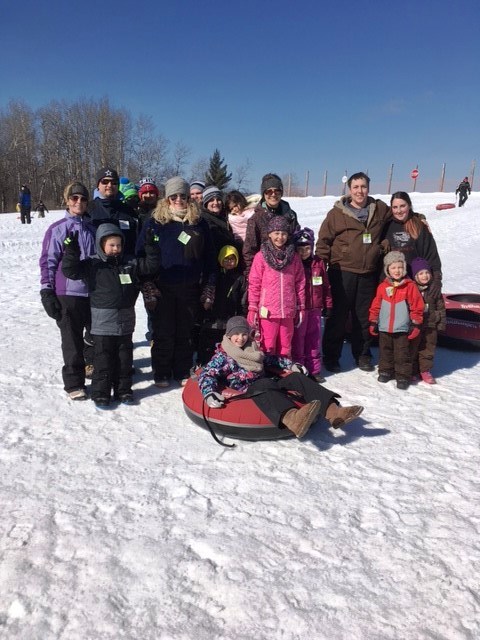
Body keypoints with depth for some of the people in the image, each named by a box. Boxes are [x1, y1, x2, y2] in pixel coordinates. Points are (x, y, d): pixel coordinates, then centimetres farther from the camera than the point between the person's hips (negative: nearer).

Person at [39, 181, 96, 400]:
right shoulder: (57, 229, -2)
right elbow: (48, 262, -2)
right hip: (68, 294, -4)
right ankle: (74, 383, 14)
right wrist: (46, 292, -7)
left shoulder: (92, 229, 11)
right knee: (72, 340, 3)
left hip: (94, 292, 4)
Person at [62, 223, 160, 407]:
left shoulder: (130, 263, 5)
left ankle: (123, 390, 26)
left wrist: (151, 246, -6)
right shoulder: (92, 264, -5)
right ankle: (100, 393, 15)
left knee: (124, 358, 13)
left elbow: (151, 266, 7)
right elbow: (70, 270, -13)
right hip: (103, 322, -4)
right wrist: (71, 250, -26)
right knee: (103, 359, 4)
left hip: (125, 321, 4)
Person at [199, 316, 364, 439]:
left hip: (267, 386, 6)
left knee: (296, 378, -19)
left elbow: (273, 360, 34)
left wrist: (291, 366, 20)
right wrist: (209, 394, -23)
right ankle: (293, 418, -73)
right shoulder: (222, 356, 7)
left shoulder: (254, 350, 24)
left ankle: (333, 411, -38)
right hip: (248, 391, -6)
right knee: (264, 384, -39)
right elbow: (206, 375, -4)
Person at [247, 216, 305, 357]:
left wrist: (301, 308, 9)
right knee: (268, 347, 2)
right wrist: (252, 309, -4)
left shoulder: (294, 257, 8)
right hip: (268, 311, -3)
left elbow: (300, 284, 10)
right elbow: (254, 284, -1)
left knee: (285, 347, 12)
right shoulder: (261, 256, -1)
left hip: (288, 311, 3)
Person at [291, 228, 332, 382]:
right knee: (297, 341, 2)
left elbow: (326, 285, 14)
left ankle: (314, 370, 23)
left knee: (314, 341, 12)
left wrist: (328, 305, 14)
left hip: (315, 309, 4)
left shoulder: (318, 263, 8)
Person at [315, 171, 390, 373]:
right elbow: (323, 240, -1)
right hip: (342, 272, -3)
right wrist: (321, 264, -7)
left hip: (369, 273, 3)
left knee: (364, 316, 12)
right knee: (338, 315, 1)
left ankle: (362, 355, 26)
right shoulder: (337, 213, -3)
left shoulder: (380, 210, 7)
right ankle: (331, 356, 13)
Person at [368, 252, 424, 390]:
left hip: (402, 329, -3)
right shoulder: (383, 286, 3)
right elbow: (375, 306, 9)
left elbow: (417, 307, -2)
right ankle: (385, 371, 29)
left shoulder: (410, 286, -4)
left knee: (402, 354, 3)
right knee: (385, 352, 15)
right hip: (384, 328, 3)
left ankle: (403, 376, 13)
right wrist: (373, 322, 8)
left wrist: (416, 325, -4)